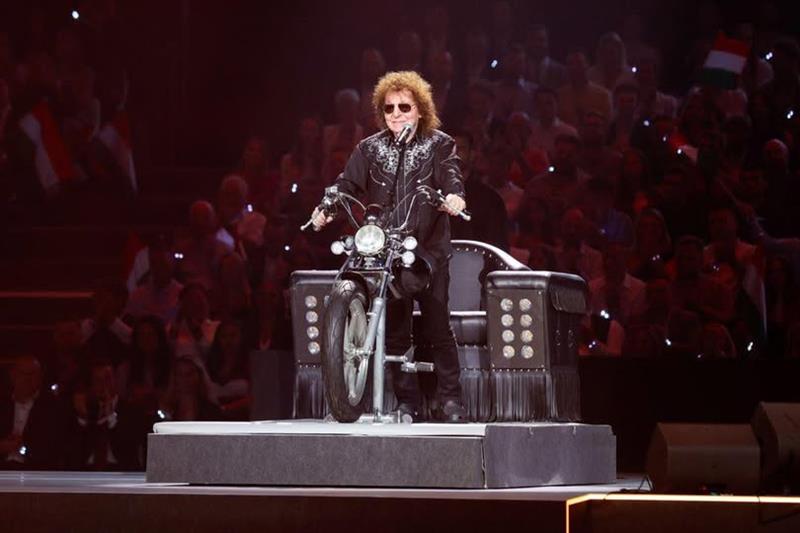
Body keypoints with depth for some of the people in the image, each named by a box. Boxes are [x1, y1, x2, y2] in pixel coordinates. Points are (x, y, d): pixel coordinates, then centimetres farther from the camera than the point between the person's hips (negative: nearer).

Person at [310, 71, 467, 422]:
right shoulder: (370, 149, 11)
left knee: (437, 327, -4)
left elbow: (450, 175, -10)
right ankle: (406, 401, 12)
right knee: (394, 330, 4)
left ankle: (450, 400, 4)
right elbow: (348, 183, 1)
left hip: (429, 249, -3)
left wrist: (454, 196, -33)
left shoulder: (438, 145, 5)